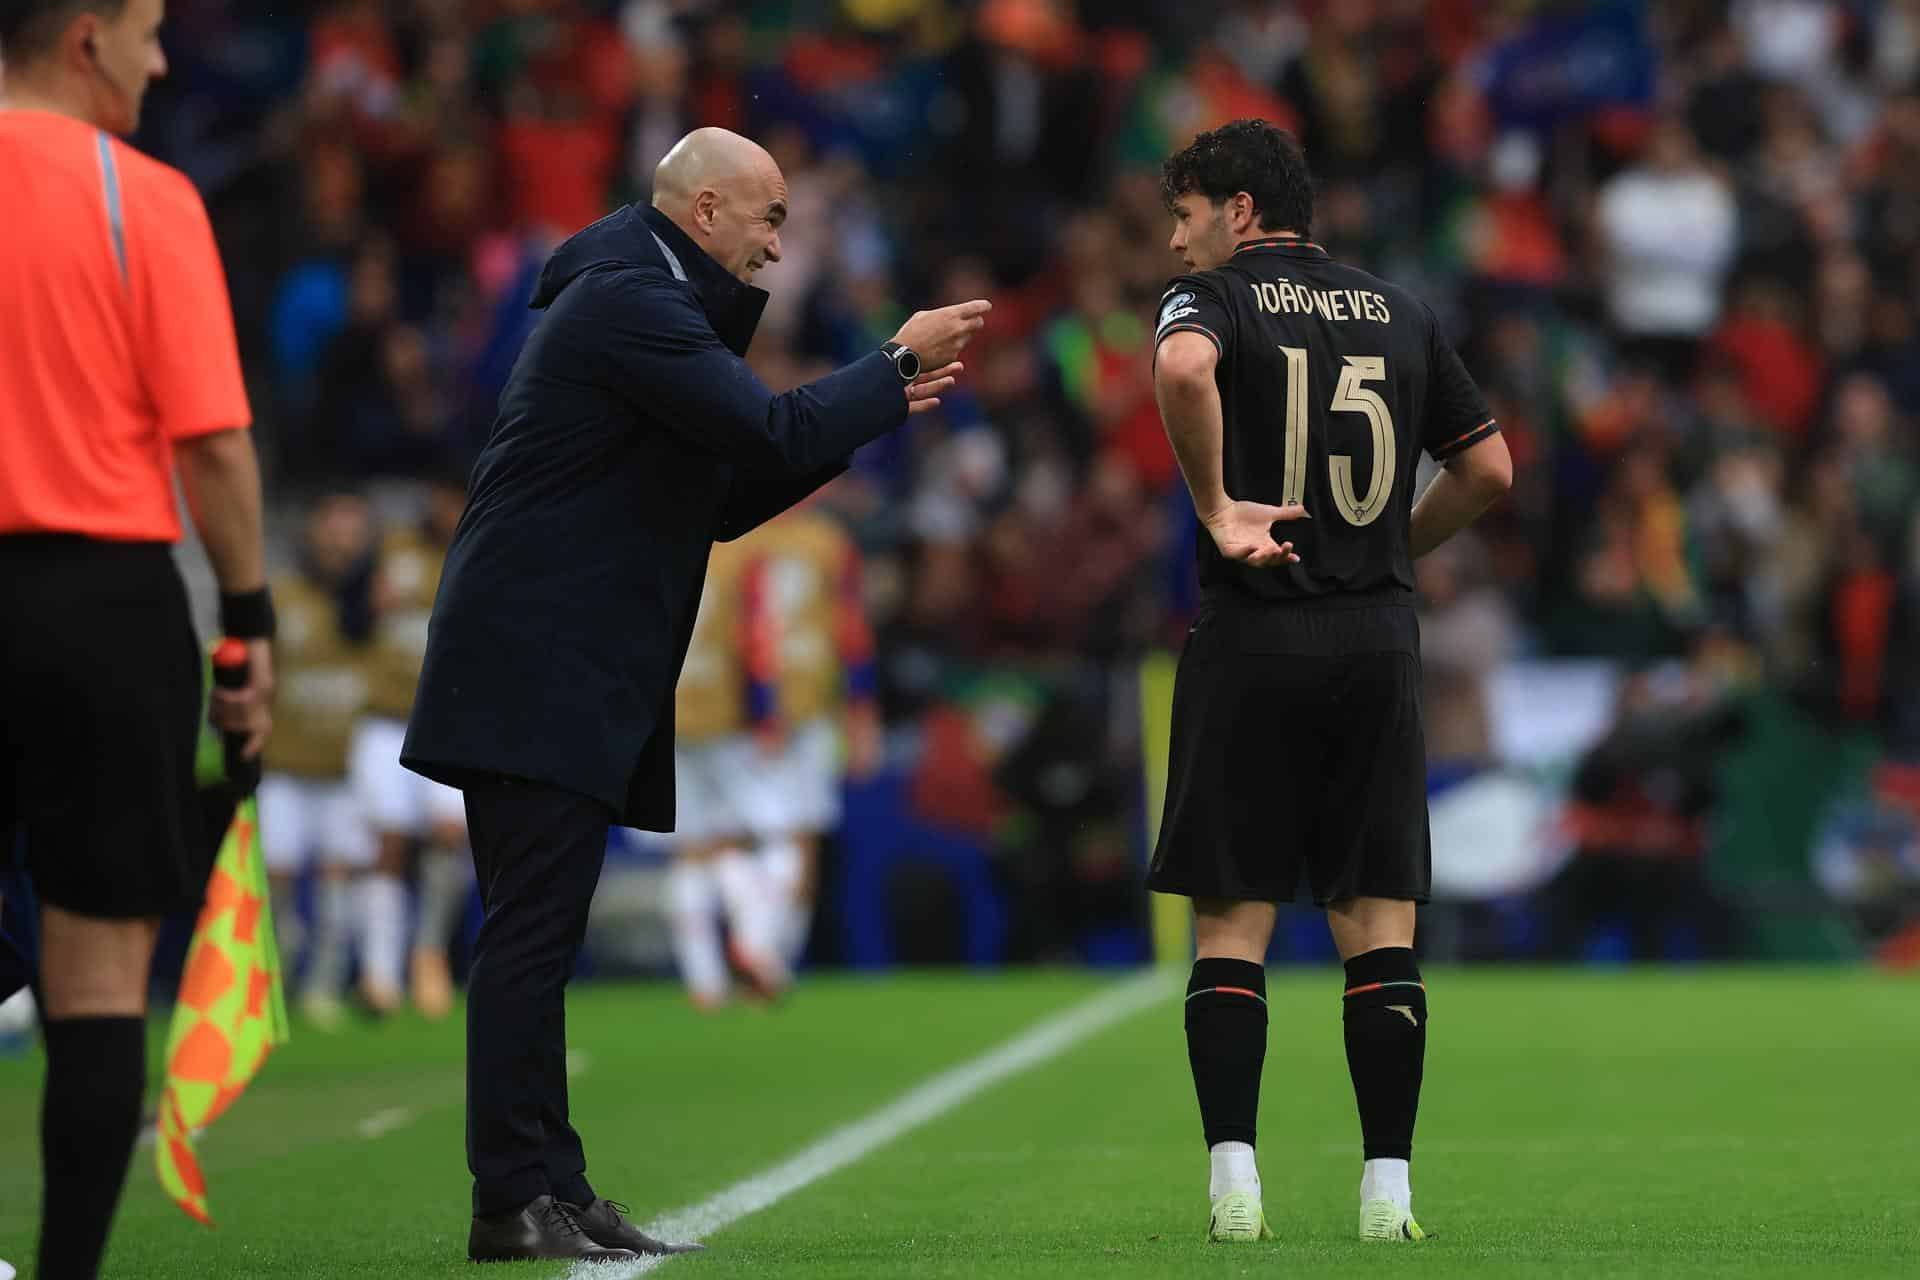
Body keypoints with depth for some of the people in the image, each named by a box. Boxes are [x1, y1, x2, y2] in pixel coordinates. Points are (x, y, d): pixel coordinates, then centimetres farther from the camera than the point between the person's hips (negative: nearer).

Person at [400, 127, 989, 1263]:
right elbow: (769, 437, -19)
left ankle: (550, 1189, 11)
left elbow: (727, 496, 23)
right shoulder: (632, 303, -11)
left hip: (555, 679, 11)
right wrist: (895, 367, -7)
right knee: (533, 935, -11)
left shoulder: (642, 303, 22)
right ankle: (515, 1201, -11)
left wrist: (872, 410, 16)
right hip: (542, 676, -11)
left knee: (536, 939, 9)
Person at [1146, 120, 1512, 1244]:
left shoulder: (1215, 296, 0)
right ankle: (1388, 1190, 1)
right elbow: (1489, 468, 14)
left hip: (1254, 641, -3)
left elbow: (1184, 368, -25)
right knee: (1379, 923, 5)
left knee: (1233, 921, 2)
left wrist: (1216, 506, -16)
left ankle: (1235, 1183, -5)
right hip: (1380, 641, 3)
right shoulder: (1401, 312, 14)